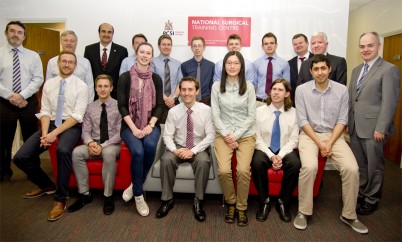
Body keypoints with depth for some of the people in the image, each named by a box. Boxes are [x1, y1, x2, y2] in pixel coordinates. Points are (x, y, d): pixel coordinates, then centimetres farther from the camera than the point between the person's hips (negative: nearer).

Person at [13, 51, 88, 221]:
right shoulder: (48, 84, 10)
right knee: (21, 157, -9)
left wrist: (55, 133, -20)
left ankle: (60, 199, -20)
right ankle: (46, 185, 19)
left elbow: (77, 116, -11)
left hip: (71, 126, -5)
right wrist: (45, 133, -12)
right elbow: (45, 111, 6)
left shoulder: (81, 86, -4)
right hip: (51, 124, 5)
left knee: (63, 151, -37)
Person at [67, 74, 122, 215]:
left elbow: (119, 133, -10)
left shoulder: (118, 106, -4)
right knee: (76, 152, -24)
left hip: (112, 144, -4)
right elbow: (85, 131, 6)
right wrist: (90, 143, -17)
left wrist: (103, 146, -20)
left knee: (108, 153, -37)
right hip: (94, 144, 4)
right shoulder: (90, 107, 9)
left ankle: (108, 196, -22)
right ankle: (84, 194, -11)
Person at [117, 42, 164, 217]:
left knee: (150, 146, -30)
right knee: (137, 152, -28)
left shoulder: (156, 79, 6)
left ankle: (135, 185, -7)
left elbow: (159, 106, 3)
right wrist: (133, 128, -14)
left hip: (151, 125, 1)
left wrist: (150, 126, -12)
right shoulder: (125, 77, 1)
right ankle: (139, 195, -6)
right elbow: (122, 105, -4)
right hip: (130, 125, -1)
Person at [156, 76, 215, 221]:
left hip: (198, 149, -1)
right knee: (166, 160, -28)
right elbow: (167, 136, -4)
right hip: (178, 147, 2)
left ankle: (198, 202, -16)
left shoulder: (205, 110, -7)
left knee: (203, 161, -33)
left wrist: (193, 151, -21)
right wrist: (175, 150, -24)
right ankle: (167, 200, -10)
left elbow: (210, 136, -10)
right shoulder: (173, 111, -4)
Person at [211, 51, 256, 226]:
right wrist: (227, 136, -9)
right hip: (223, 135, 1)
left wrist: (236, 135, -10)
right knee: (223, 170, -19)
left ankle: (242, 208, 4)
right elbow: (215, 115, 0)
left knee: (243, 170, -21)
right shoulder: (216, 87, 2)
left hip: (246, 135, 0)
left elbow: (251, 116, -1)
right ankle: (231, 203, 9)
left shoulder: (249, 87, 1)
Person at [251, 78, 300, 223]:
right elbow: (257, 138, -4)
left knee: (295, 164, -31)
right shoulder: (260, 111, 0)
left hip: (285, 151, 1)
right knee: (257, 163, -33)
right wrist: (271, 156, -17)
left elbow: (293, 140, -1)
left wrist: (280, 155, -17)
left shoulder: (293, 112, 3)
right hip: (264, 150, -1)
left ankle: (283, 203, -9)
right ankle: (264, 202, -11)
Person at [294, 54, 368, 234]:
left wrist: (330, 143, -12)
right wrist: (319, 143, -14)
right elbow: (302, 120, -7)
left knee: (351, 168, -19)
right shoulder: (302, 90, -5)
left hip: (334, 135, 2)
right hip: (309, 135, -2)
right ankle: (303, 211, -9)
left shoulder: (342, 90, 0)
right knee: (309, 167, -29)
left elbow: (342, 120, 0)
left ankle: (349, 215, 2)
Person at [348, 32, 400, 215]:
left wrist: (381, 128, -17)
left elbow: (390, 102, -13)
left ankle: (372, 200, 22)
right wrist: (347, 121, 12)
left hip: (373, 128, -6)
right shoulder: (356, 70, 16)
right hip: (355, 127, 6)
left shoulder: (389, 69, -6)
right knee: (359, 164, 13)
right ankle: (360, 193, 29)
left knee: (374, 166, 7)